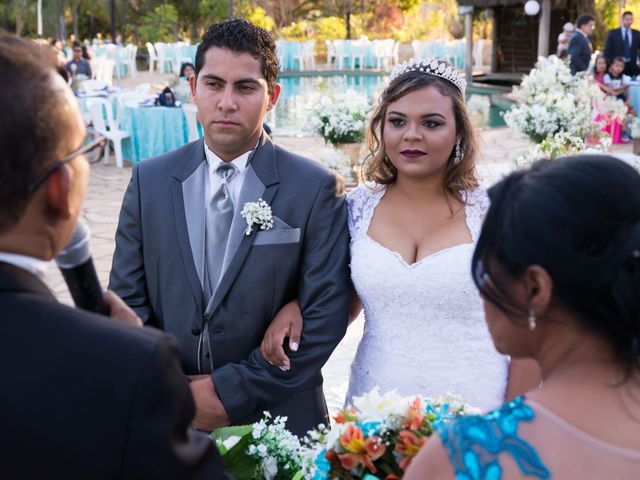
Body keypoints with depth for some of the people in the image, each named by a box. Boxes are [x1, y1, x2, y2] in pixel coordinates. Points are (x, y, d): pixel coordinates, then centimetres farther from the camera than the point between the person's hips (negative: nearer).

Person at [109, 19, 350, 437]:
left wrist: (231, 392, -15)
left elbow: (325, 316, -12)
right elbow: (128, 300, 2)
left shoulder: (315, 189, -8)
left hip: (276, 417, -2)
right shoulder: (149, 181, 0)